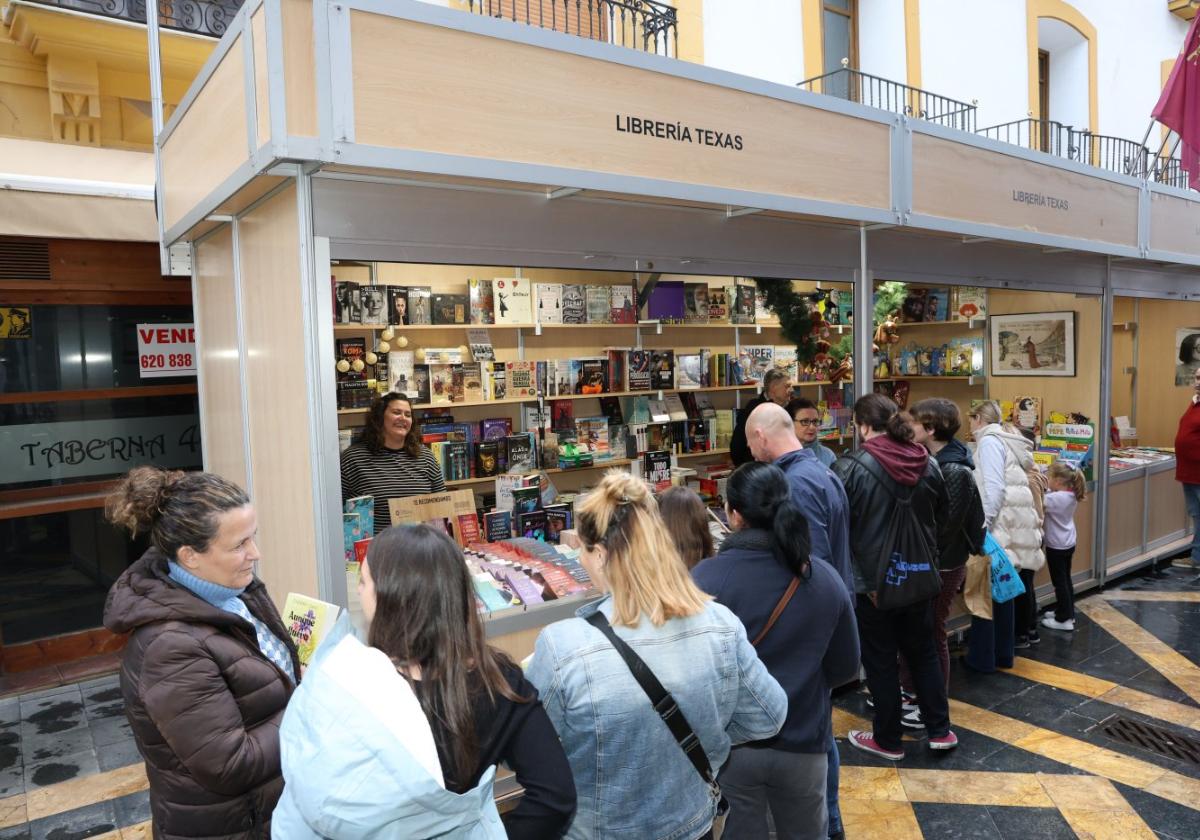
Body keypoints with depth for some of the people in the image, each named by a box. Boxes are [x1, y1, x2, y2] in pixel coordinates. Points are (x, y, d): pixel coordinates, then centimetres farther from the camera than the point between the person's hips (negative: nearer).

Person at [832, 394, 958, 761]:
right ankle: (939, 731, 29)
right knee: (923, 652, 21)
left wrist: (853, 575, -2)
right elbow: (941, 522, 10)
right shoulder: (929, 466, 0)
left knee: (881, 661, 9)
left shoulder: (850, 468, -18)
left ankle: (888, 741, 22)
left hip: (871, 581, -5)